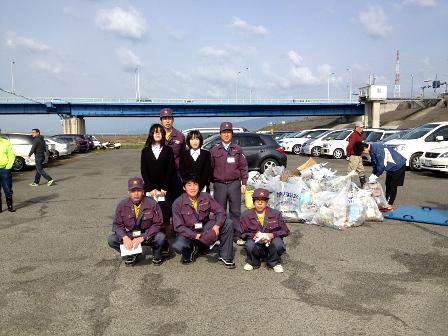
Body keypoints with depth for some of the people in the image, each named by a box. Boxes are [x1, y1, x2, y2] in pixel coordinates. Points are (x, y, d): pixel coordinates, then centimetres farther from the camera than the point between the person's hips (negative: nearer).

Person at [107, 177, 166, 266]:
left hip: (148, 235, -3)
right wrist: (124, 237, -24)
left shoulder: (152, 204, -15)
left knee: (160, 237, -33)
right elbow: (117, 224, -2)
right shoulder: (122, 205, -7)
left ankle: (156, 255, 2)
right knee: (111, 240, -18)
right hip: (130, 236, 3)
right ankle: (132, 254, 7)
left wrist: (142, 238, -26)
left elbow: (158, 224, -16)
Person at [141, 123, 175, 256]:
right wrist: (151, 189, -7)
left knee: (165, 219, -2)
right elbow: (143, 171, 4)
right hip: (150, 190, 1)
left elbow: (170, 170, -1)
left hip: (165, 190, -1)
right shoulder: (146, 151, 10)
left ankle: (165, 244, 3)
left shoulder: (168, 150, 7)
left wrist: (164, 188, -9)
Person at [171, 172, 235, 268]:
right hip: (189, 232, -3)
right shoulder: (178, 203, -15)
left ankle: (225, 257, -5)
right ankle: (191, 250, 4)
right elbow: (179, 227, -17)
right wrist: (195, 236, -30)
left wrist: (217, 226, -28)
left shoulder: (206, 197, -6)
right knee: (178, 246, -35)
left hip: (205, 228, 3)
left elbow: (220, 211, -8)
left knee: (228, 223, -16)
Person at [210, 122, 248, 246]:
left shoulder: (238, 150, 6)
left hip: (235, 184, 0)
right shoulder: (214, 151, 6)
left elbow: (243, 167, 6)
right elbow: (210, 168, 9)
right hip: (219, 185, 0)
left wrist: (244, 183, 0)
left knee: (235, 211, 4)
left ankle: (236, 235, 12)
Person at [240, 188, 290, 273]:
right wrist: (253, 236, -21)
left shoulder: (276, 214, -1)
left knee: (278, 242, -34)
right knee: (249, 244, -34)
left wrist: (272, 235, -17)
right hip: (256, 244, 0)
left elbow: (285, 231, 2)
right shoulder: (246, 215, -2)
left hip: (271, 243, 0)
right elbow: (242, 233, 0)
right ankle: (253, 263, 2)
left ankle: (274, 263, 0)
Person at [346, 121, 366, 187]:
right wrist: (348, 155, -20)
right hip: (354, 156, -11)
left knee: (361, 171, 16)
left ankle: (363, 185, 25)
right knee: (350, 172, -5)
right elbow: (349, 146, -24)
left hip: (358, 156, 11)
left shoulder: (358, 135, 16)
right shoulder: (354, 135, -17)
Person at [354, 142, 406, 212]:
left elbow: (382, 165, -29)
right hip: (391, 167, 9)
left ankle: (390, 206, -1)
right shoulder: (371, 150, -1)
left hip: (398, 165, -9)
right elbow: (375, 164, 9)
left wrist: (376, 176, -19)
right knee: (388, 185, 11)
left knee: (393, 185, -6)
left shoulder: (377, 149, -30)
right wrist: (373, 174, -2)